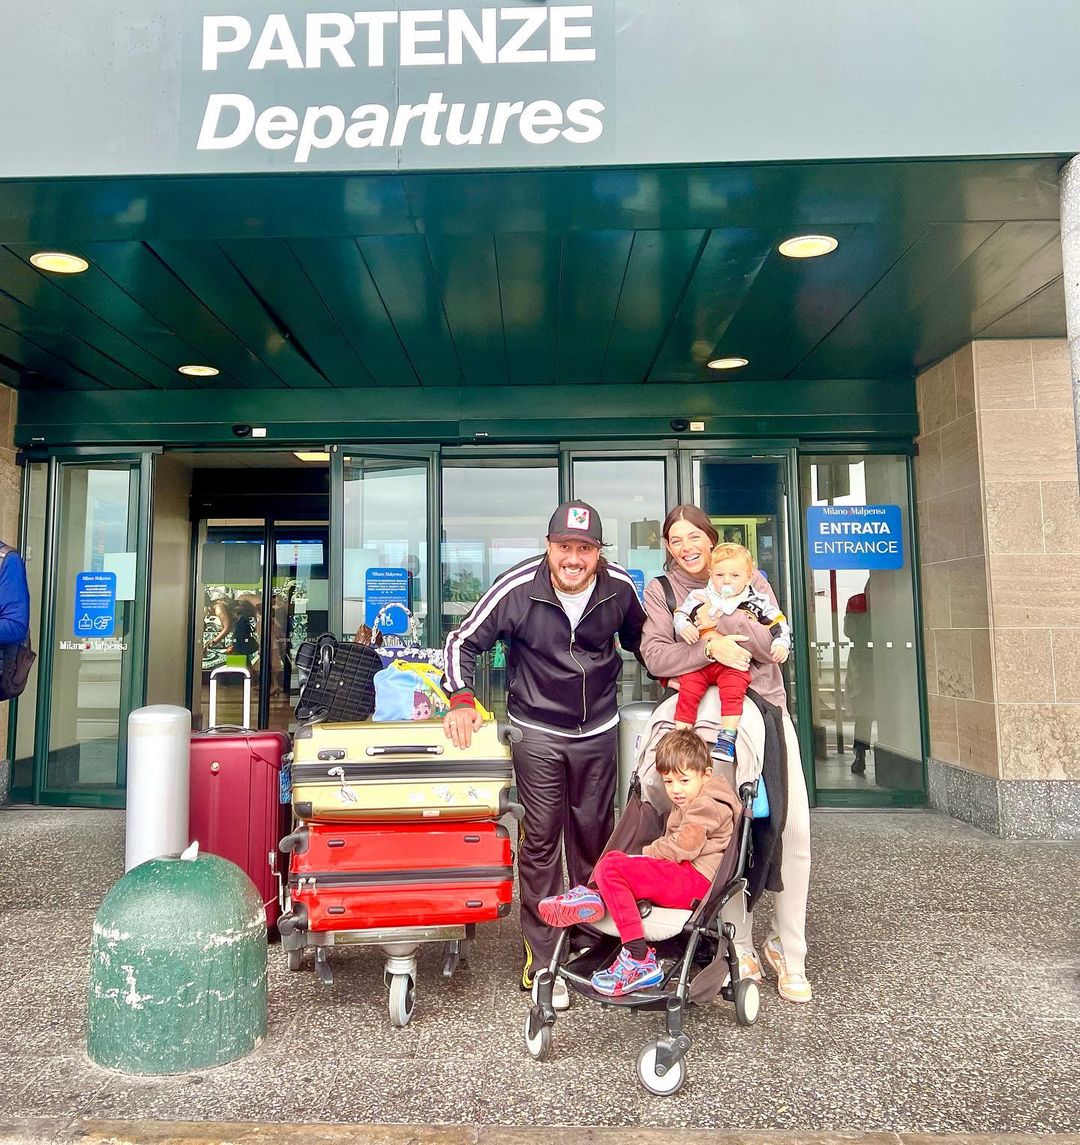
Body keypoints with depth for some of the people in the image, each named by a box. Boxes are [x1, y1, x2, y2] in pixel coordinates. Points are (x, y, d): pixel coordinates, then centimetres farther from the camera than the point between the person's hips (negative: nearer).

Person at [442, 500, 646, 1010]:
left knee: (594, 835, 14)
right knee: (540, 843, 1)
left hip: (598, 729, 3)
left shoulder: (619, 587, -9)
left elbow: (639, 638, 12)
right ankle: (542, 962, 14)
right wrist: (460, 700, -19)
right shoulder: (517, 588, -18)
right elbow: (463, 640, -9)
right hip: (537, 731, -2)